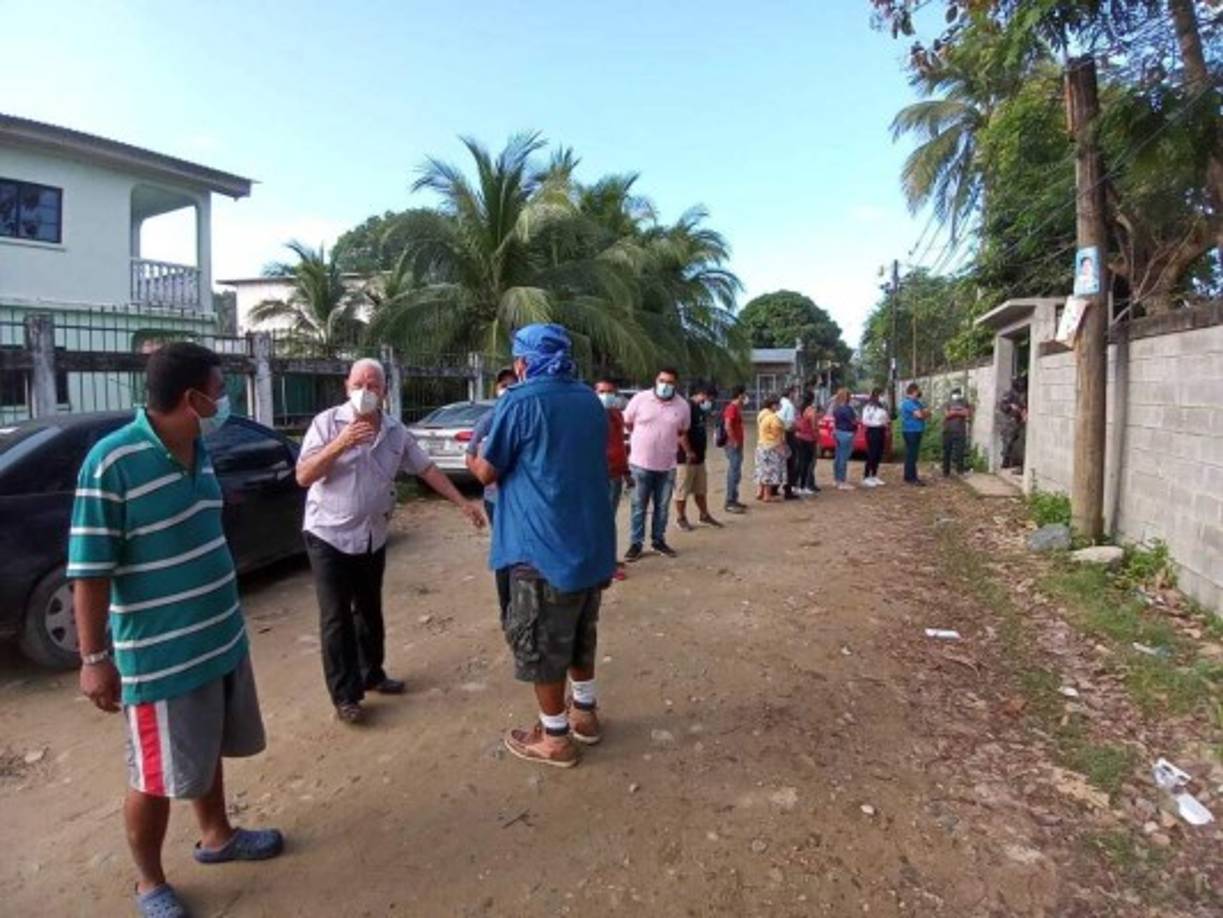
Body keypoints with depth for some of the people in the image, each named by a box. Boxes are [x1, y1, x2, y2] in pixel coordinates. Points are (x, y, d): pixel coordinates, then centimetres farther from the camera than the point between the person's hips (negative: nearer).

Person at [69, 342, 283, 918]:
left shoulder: (199, 451, 2)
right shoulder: (112, 462, -22)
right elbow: (89, 571, -19)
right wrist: (94, 659, -16)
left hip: (221, 637, 7)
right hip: (159, 655, -7)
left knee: (208, 750, 25)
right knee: (158, 776, 11)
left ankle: (216, 836, 46)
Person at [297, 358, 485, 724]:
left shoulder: (396, 431, 1)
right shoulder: (327, 422, -11)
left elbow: (427, 469, 8)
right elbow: (303, 477, -15)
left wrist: (462, 503, 5)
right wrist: (340, 444, -29)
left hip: (373, 537, 4)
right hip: (329, 536, -4)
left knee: (369, 611, 17)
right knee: (337, 618, 1)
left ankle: (372, 674, 34)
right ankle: (345, 696, 12)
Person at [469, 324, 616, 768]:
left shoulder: (519, 401, -13)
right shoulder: (590, 400, 9)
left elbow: (487, 473, -8)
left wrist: (477, 455, 15)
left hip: (544, 545, -7)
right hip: (591, 540, 8)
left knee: (540, 643, 7)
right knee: (580, 633, 22)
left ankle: (555, 738, 19)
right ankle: (585, 714, 35)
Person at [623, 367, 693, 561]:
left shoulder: (682, 406, -1)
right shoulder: (640, 399, -8)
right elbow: (626, 423, 4)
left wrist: (689, 452, 17)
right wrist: (642, 439, 8)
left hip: (667, 465, 3)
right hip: (641, 463, -2)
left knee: (662, 506, 13)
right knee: (639, 506, 5)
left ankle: (659, 540, 26)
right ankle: (635, 543, 13)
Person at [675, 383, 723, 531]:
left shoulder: (701, 409, 13)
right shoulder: (688, 407, -17)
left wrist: (701, 451, 16)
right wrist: (688, 452, -21)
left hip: (699, 456, 9)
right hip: (687, 457, -9)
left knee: (701, 489, 18)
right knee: (683, 490, 3)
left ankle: (704, 515, 30)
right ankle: (680, 518, 14)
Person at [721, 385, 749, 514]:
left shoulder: (737, 408, 15)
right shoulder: (731, 408, -15)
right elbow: (727, 426, -27)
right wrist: (734, 442, -22)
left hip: (738, 445, 10)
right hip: (733, 446, -10)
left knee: (736, 474, 14)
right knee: (733, 473, -9)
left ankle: (734, 500, 21)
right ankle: (729, 503, -7)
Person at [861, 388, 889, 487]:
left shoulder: (881, 406, 11)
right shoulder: (868, 406, -12)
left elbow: (885, 418, 21)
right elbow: (865, 421, -18)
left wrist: (886, 422, 0)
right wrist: (878, 423, -17)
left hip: (881, 431, 8)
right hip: (873, 432, -8)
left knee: (879, 455, 9)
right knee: (872, 455, -8)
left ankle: (874, 476, 19)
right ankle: (866, 477, -2)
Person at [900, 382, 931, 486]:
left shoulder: (917, 402, 17)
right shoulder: (908, 402, -14)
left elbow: (927, 412, 12)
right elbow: (919, 414, -22)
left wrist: (923, 413, -10)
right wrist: (924, 412, 1)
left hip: (916, 431, 10)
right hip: (911, 431, -10)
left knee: (913, 454, 12)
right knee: (911, 455, -8)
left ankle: (911, 476, 17)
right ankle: (910, 478, -7)